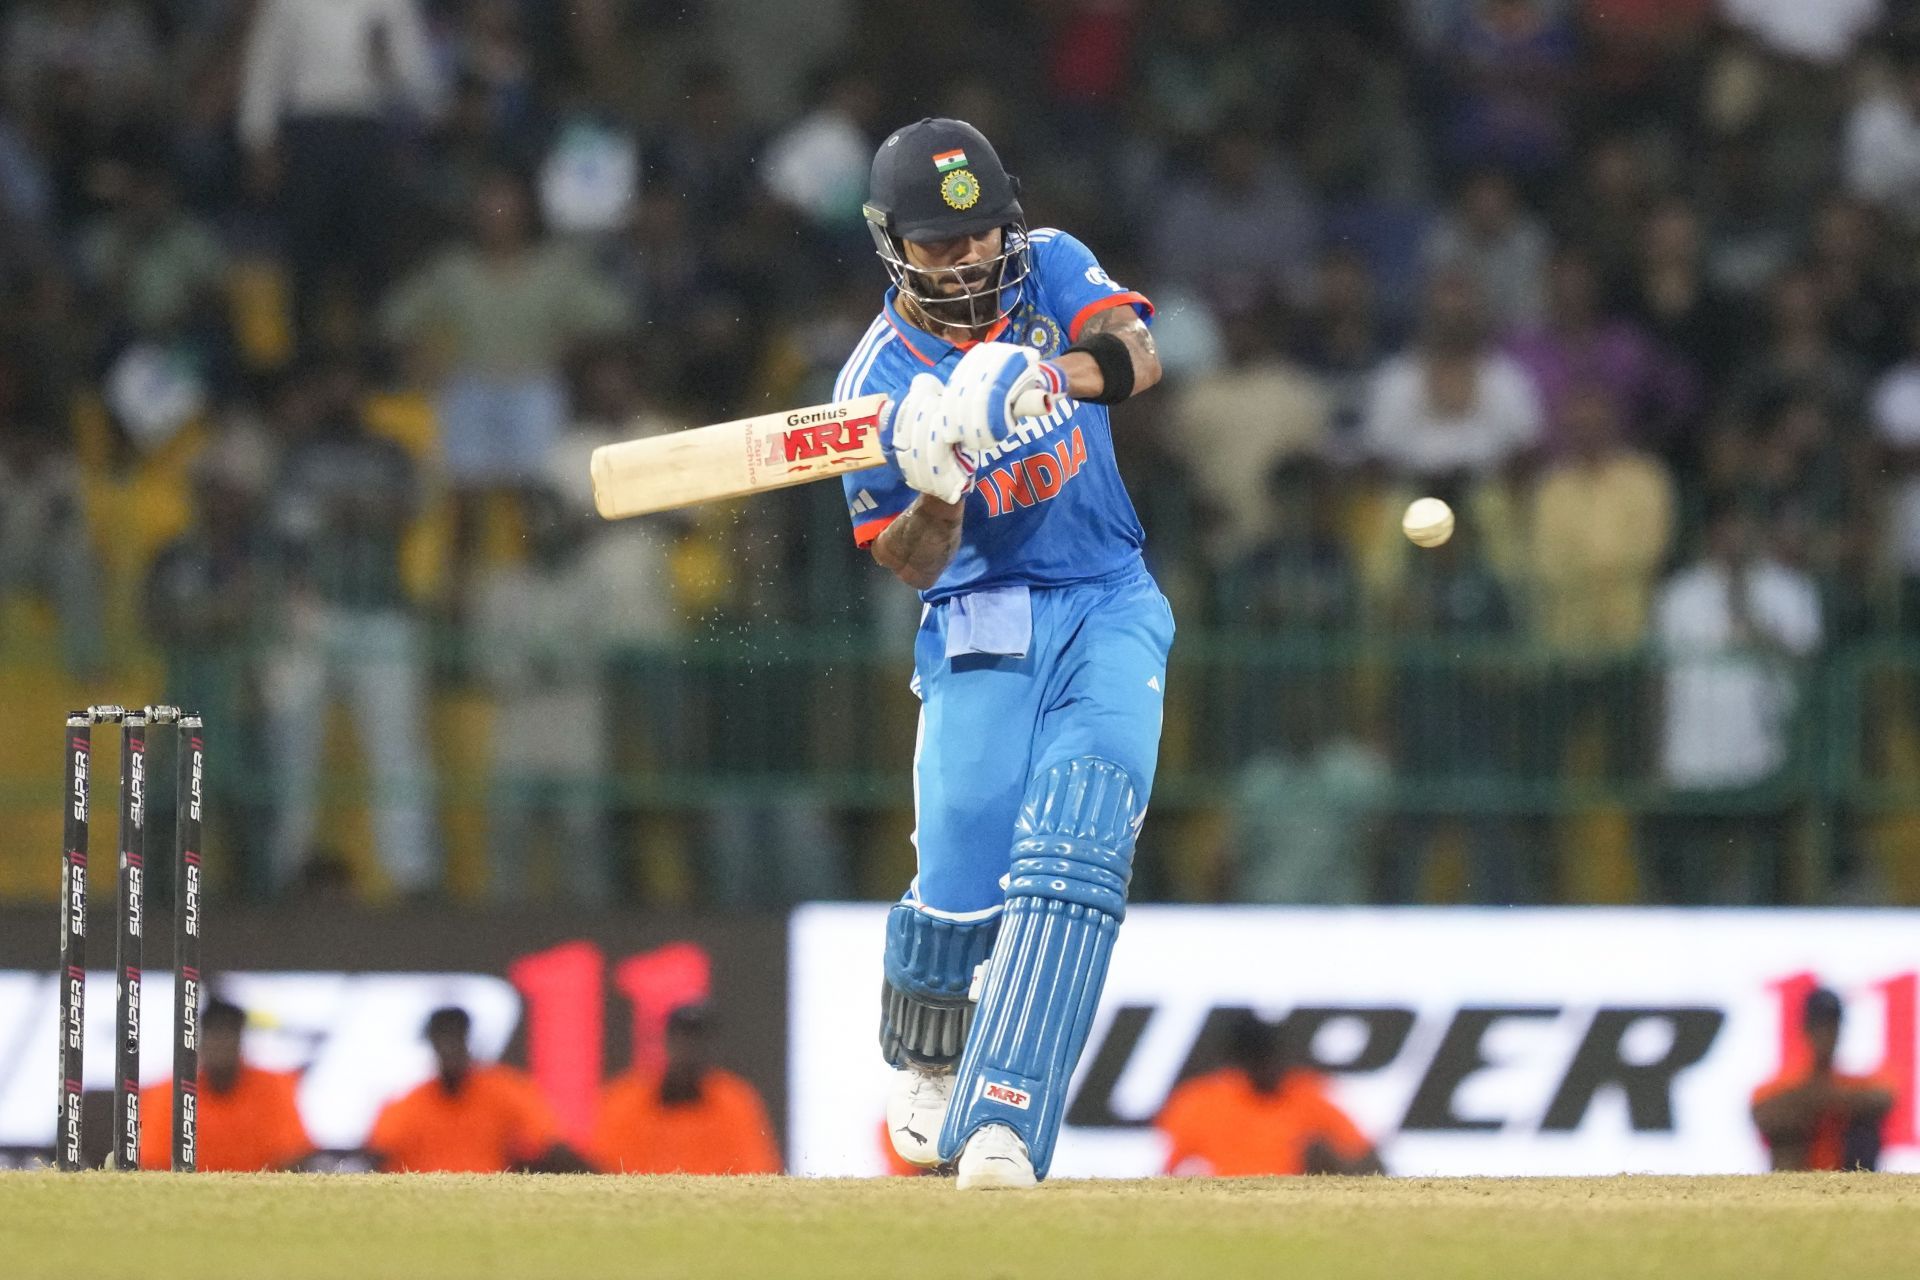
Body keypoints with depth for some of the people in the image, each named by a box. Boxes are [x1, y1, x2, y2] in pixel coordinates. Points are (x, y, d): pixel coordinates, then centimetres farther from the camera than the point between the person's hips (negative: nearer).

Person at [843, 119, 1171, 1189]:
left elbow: (1138, 353, -22)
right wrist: (938, 491, -29)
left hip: (1109, 609, 1)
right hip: (981, 633, -1)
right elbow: (908, 563, -7)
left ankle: (1004, 1120, -26)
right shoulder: (881, 384, -8)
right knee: (962, 884, -10)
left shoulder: (1048, 270, -2)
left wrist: (1054, 374, -43)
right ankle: (924, 1066, 24)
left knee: (1074, 851, -19)